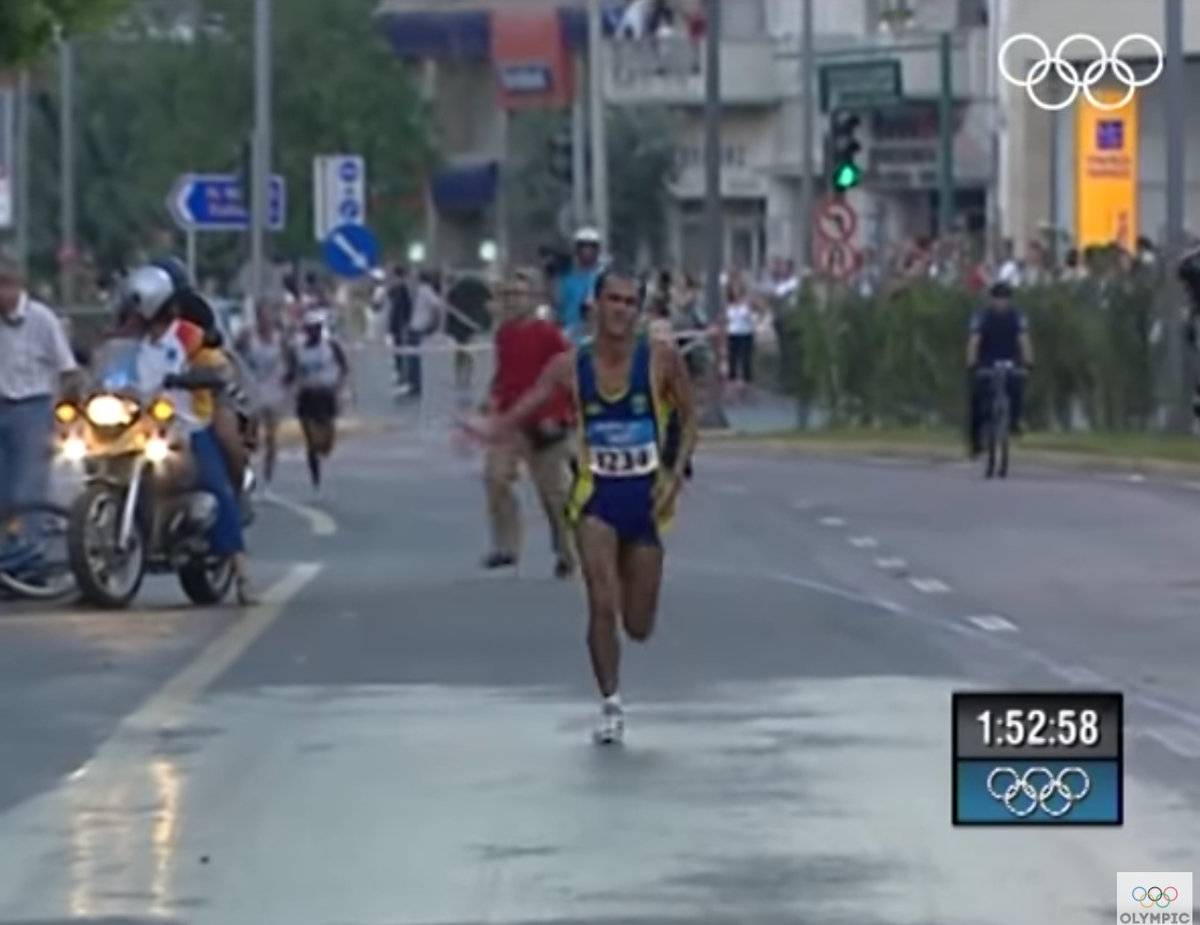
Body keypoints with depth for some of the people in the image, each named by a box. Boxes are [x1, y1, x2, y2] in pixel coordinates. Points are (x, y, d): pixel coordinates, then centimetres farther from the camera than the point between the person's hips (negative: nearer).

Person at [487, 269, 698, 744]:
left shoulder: (660, 359, -8)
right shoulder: (571, 365, -6)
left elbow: (689, 416, 2)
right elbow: (523, 409, -10)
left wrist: (676, 476, -10)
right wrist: (484, 434, -30)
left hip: (646, 496, 1)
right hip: (596, 495, 0)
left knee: (638, 626, 7)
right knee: (602, 606, -14)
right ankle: (611, 706, 1)